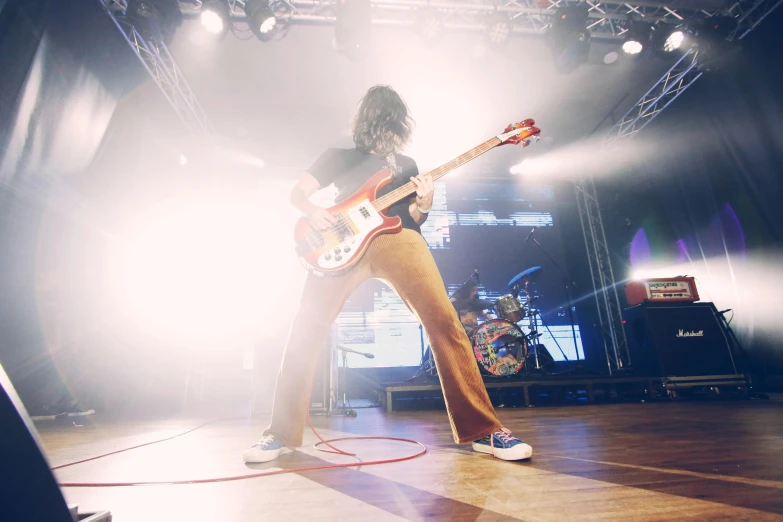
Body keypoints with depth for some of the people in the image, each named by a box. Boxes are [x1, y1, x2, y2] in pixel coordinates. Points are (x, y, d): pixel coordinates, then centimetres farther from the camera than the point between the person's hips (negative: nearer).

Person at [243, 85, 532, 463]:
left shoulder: (406, 164, 30)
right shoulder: (339, 157, 24)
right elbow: (298, 192, 17)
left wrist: (422, 205, 0)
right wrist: (312, 211, -7)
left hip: (397, 237, 1)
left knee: (443, 320, -17)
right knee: (306, 329, -10)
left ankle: (481, 429, -9)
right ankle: (283, 433, 6)